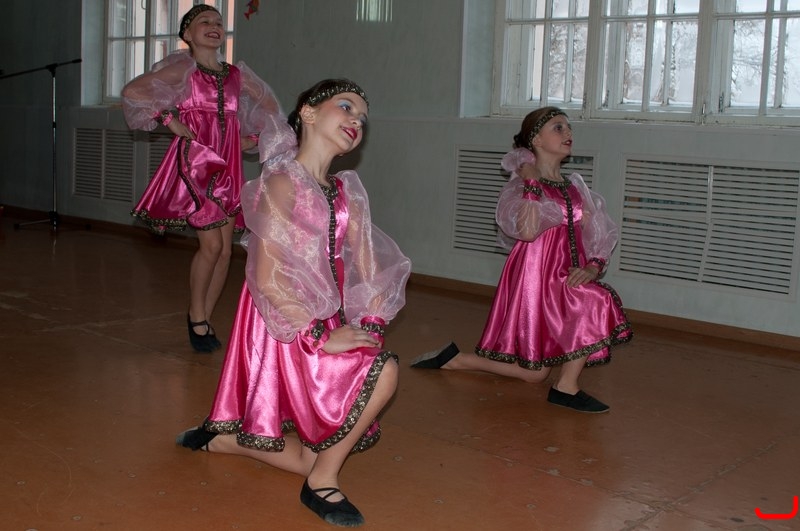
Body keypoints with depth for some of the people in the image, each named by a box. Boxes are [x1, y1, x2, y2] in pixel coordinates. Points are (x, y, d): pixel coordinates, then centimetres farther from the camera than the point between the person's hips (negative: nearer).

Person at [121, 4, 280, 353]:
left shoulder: (236, 75, 10)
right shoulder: (183, 69, -4)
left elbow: (270, 107, 24)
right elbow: (132, 92, -13)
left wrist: (252, 138, 14)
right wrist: (168, 120, -12)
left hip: (227, 167, 5)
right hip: (195, 163, -5)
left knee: (225, 250, 4)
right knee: (211, 245, -11)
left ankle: (203, 321, 17)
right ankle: (197, 319, 7)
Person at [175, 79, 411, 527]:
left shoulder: (347, 193, 9)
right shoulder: (282, 184, -13)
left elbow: (369, 272, 4)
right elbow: (267, 280, -20)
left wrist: (369, 327, -13)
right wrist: (320, 338, -22)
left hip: (327, 327, 8)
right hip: (285, 330, -8)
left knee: (316, 455, 11)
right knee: (383, 371, -26)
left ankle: (223, 438, 31)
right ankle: (324, 481, -7)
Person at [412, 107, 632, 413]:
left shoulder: (574, 188, 11)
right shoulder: (524, 184, -8)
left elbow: (599, 241, 9)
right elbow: (527, 231, -27)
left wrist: (592, 268, -11)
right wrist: (531, 183, -20)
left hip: (565, 279, 7)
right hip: (536, 277, -7)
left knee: (534, 374, 6)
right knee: (598, 304, -29)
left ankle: (454, 359, 21)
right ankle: (566, 388, -13)